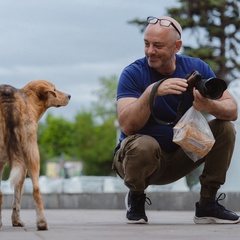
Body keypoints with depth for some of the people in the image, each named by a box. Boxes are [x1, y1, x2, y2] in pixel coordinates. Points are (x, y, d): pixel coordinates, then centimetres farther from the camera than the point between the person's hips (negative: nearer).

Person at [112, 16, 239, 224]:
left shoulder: (196, 68, -6)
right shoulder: (133, 74, -15)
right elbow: (127, 126, -27)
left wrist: (210, 106, -36)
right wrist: (152, 91, -40)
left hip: (179, 158, 4)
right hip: (144, 158, -4)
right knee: (144, 145, -37)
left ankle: (207, 205, -4)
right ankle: (136, 199, -4)